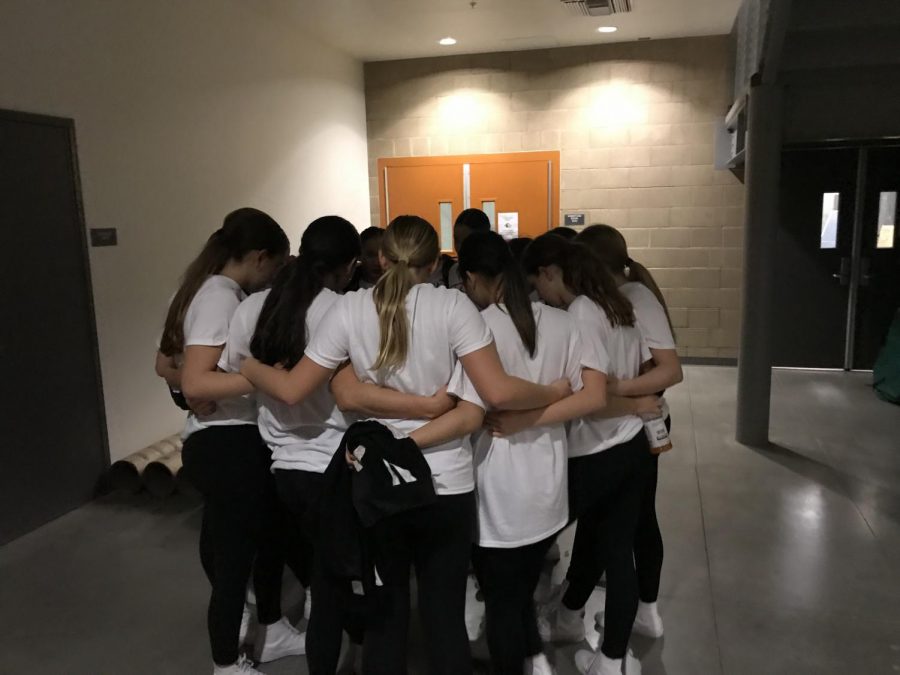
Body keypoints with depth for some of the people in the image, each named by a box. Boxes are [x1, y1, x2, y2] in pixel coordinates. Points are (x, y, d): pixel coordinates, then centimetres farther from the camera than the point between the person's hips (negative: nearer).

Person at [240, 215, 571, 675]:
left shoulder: (349, 310, -6)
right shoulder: (452, 305, -11)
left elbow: (291, 390, -4)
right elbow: (498, 393, -18)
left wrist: (247, 368, 16)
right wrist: (556, 392, -1)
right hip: (446, 485, -1)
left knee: (385, 615, 18)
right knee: (445, 615, 14)